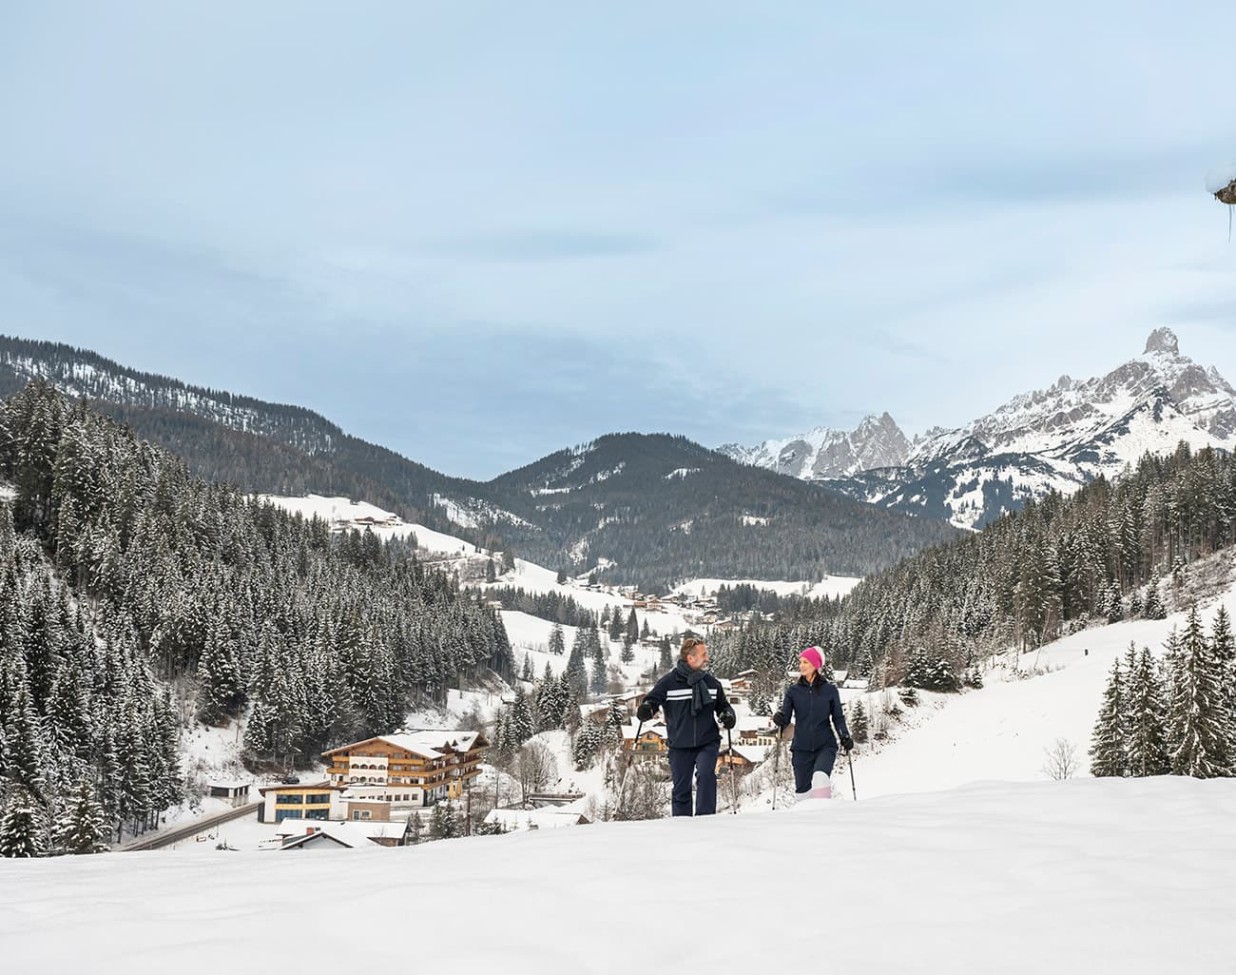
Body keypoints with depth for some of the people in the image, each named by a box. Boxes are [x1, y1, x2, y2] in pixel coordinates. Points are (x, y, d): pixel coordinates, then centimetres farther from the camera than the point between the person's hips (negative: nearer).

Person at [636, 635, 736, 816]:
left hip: (707, 743, 1)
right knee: (681, 789, 6)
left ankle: (705, 817, -21)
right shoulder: (669, 682, -6)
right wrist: (645, 709, -24)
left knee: (705, 774, -26)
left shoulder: (711, 682, 4)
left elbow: (723, 706, 17)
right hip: (680, 747, -1)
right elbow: (652, 700, -1)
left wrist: (728, 715, -5)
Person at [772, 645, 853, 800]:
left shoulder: (829, 690, 2)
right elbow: (785, 717, 1)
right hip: (801, 748, 2)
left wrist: (845, 737, -10)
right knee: (803, 791, 3)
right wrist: (779, 720, -22)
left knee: (820, 777, -29)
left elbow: (838, 717, 6)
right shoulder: (793, 691, 6)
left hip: (825, 746, -2)